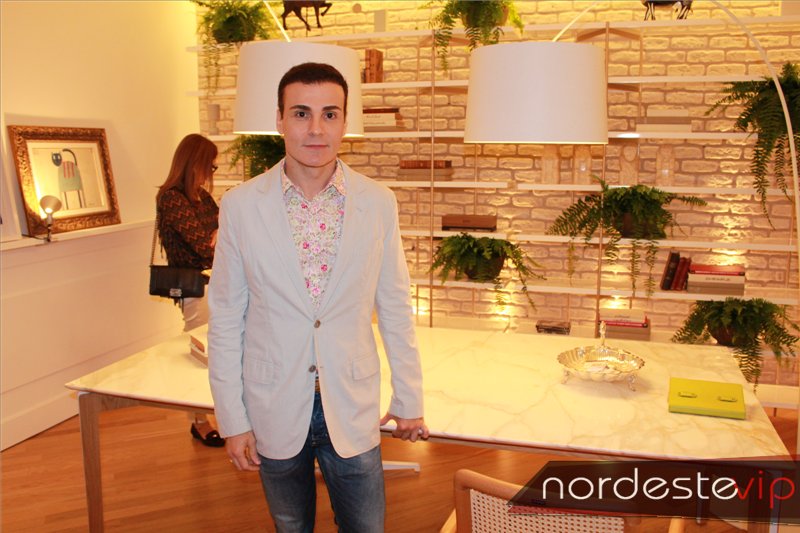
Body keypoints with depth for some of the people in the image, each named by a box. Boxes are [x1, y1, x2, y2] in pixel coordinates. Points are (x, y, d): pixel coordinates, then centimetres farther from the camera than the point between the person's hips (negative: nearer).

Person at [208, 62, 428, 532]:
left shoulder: (378, 203, -6)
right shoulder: (241, 206, -8)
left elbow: (395, 308, 2)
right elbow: (226, 318, -3)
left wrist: (409, 399, 6)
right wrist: (232, 419, -2)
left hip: (352, 412, 0)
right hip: (274, 412, 0)